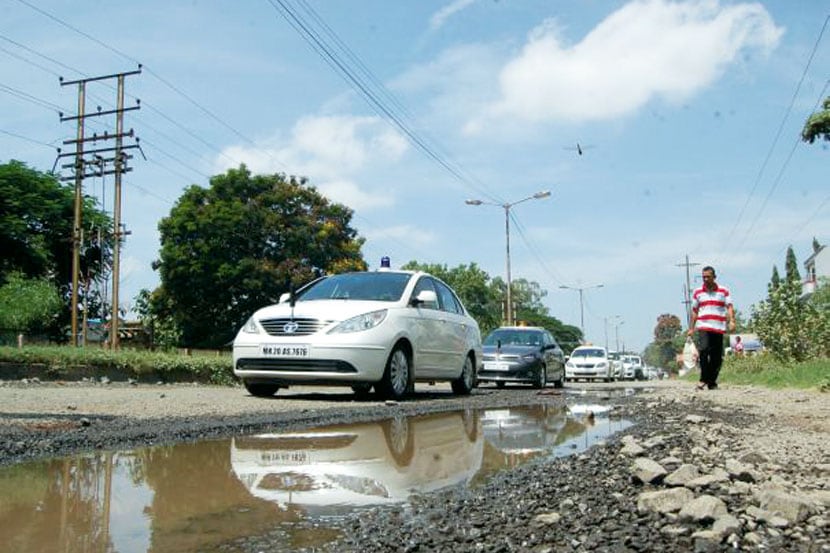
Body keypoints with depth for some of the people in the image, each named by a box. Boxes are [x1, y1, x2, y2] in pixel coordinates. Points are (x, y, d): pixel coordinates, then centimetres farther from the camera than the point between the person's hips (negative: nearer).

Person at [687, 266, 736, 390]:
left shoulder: (724, 291, 8)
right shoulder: (697, 292, 12)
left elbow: (729, 307, 0)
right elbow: (694, 311, 16)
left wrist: (732, 321, -16)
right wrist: (691, 328, 13)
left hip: (719, 328, 0)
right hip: (703, 327, 0)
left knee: (717, 357, 2)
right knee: (703, 350, -21)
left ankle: (712, 381, 14)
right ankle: (703, 379, -14)